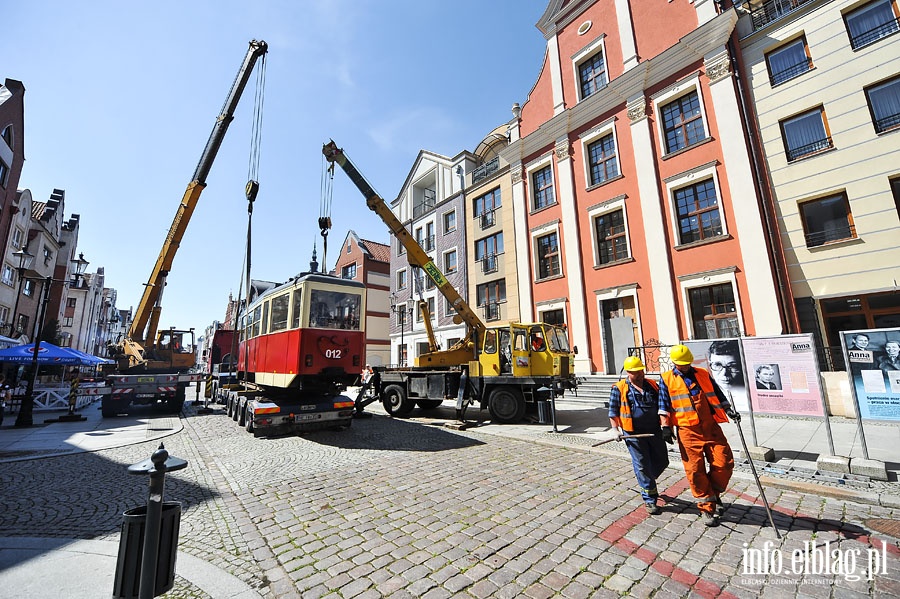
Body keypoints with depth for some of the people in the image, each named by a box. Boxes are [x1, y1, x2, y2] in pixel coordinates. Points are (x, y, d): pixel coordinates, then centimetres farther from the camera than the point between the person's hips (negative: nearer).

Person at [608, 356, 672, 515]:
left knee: (662, 461, 13)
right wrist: (615, 429, -6)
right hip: (634, 434, -4)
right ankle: (649, 499, 19)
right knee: (642, 466, 2)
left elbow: (662, 407, 4)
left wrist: (665, 426, -7)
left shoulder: (653, 386, 7)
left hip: (655, 432, 4)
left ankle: (645, 481, 41)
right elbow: (613, 412, -1)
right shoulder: (618, 389, -4)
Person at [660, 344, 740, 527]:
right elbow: (664, 404, 2)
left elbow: (717, 394, 17)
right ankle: (706, 507, 17)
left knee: (724, 463, -4)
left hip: (711, 427, 3)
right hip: (688, 431, -2)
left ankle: (714, 493, 24)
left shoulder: (703, 374, 11)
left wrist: (729, 410, 3)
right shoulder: (666, 379, 2)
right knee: (695, 470, 1)